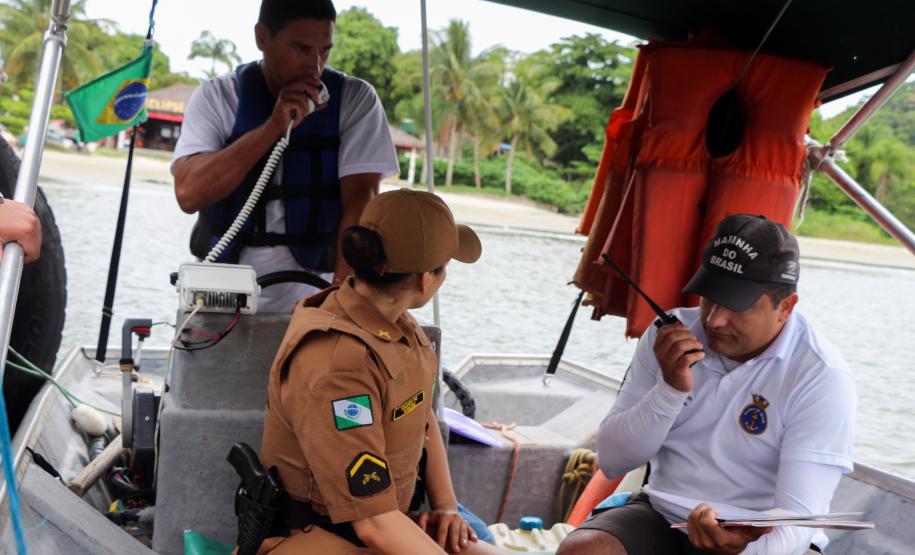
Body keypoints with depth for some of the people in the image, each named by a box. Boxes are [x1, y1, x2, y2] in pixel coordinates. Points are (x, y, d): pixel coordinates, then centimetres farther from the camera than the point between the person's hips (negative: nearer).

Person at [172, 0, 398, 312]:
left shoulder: (356, 100, -1)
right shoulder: (215, 97, 1)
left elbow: (360, 203, -11)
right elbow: (189, 193, -13)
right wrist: (274, 126, -18)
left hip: (314, 296, 0)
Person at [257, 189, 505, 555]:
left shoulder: (396, 323, 0)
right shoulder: (336, 367, -28)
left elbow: (423, 421, 16)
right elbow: (375, 524, -27)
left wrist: (446, 505, 4)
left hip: (390, 516, 9)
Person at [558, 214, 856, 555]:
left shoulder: (823, 378, -12)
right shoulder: (668, 336, 1)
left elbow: (797, 518, -17)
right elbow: (612, 462, 1)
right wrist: (670, 389, -14)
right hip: (660, 518, 4)